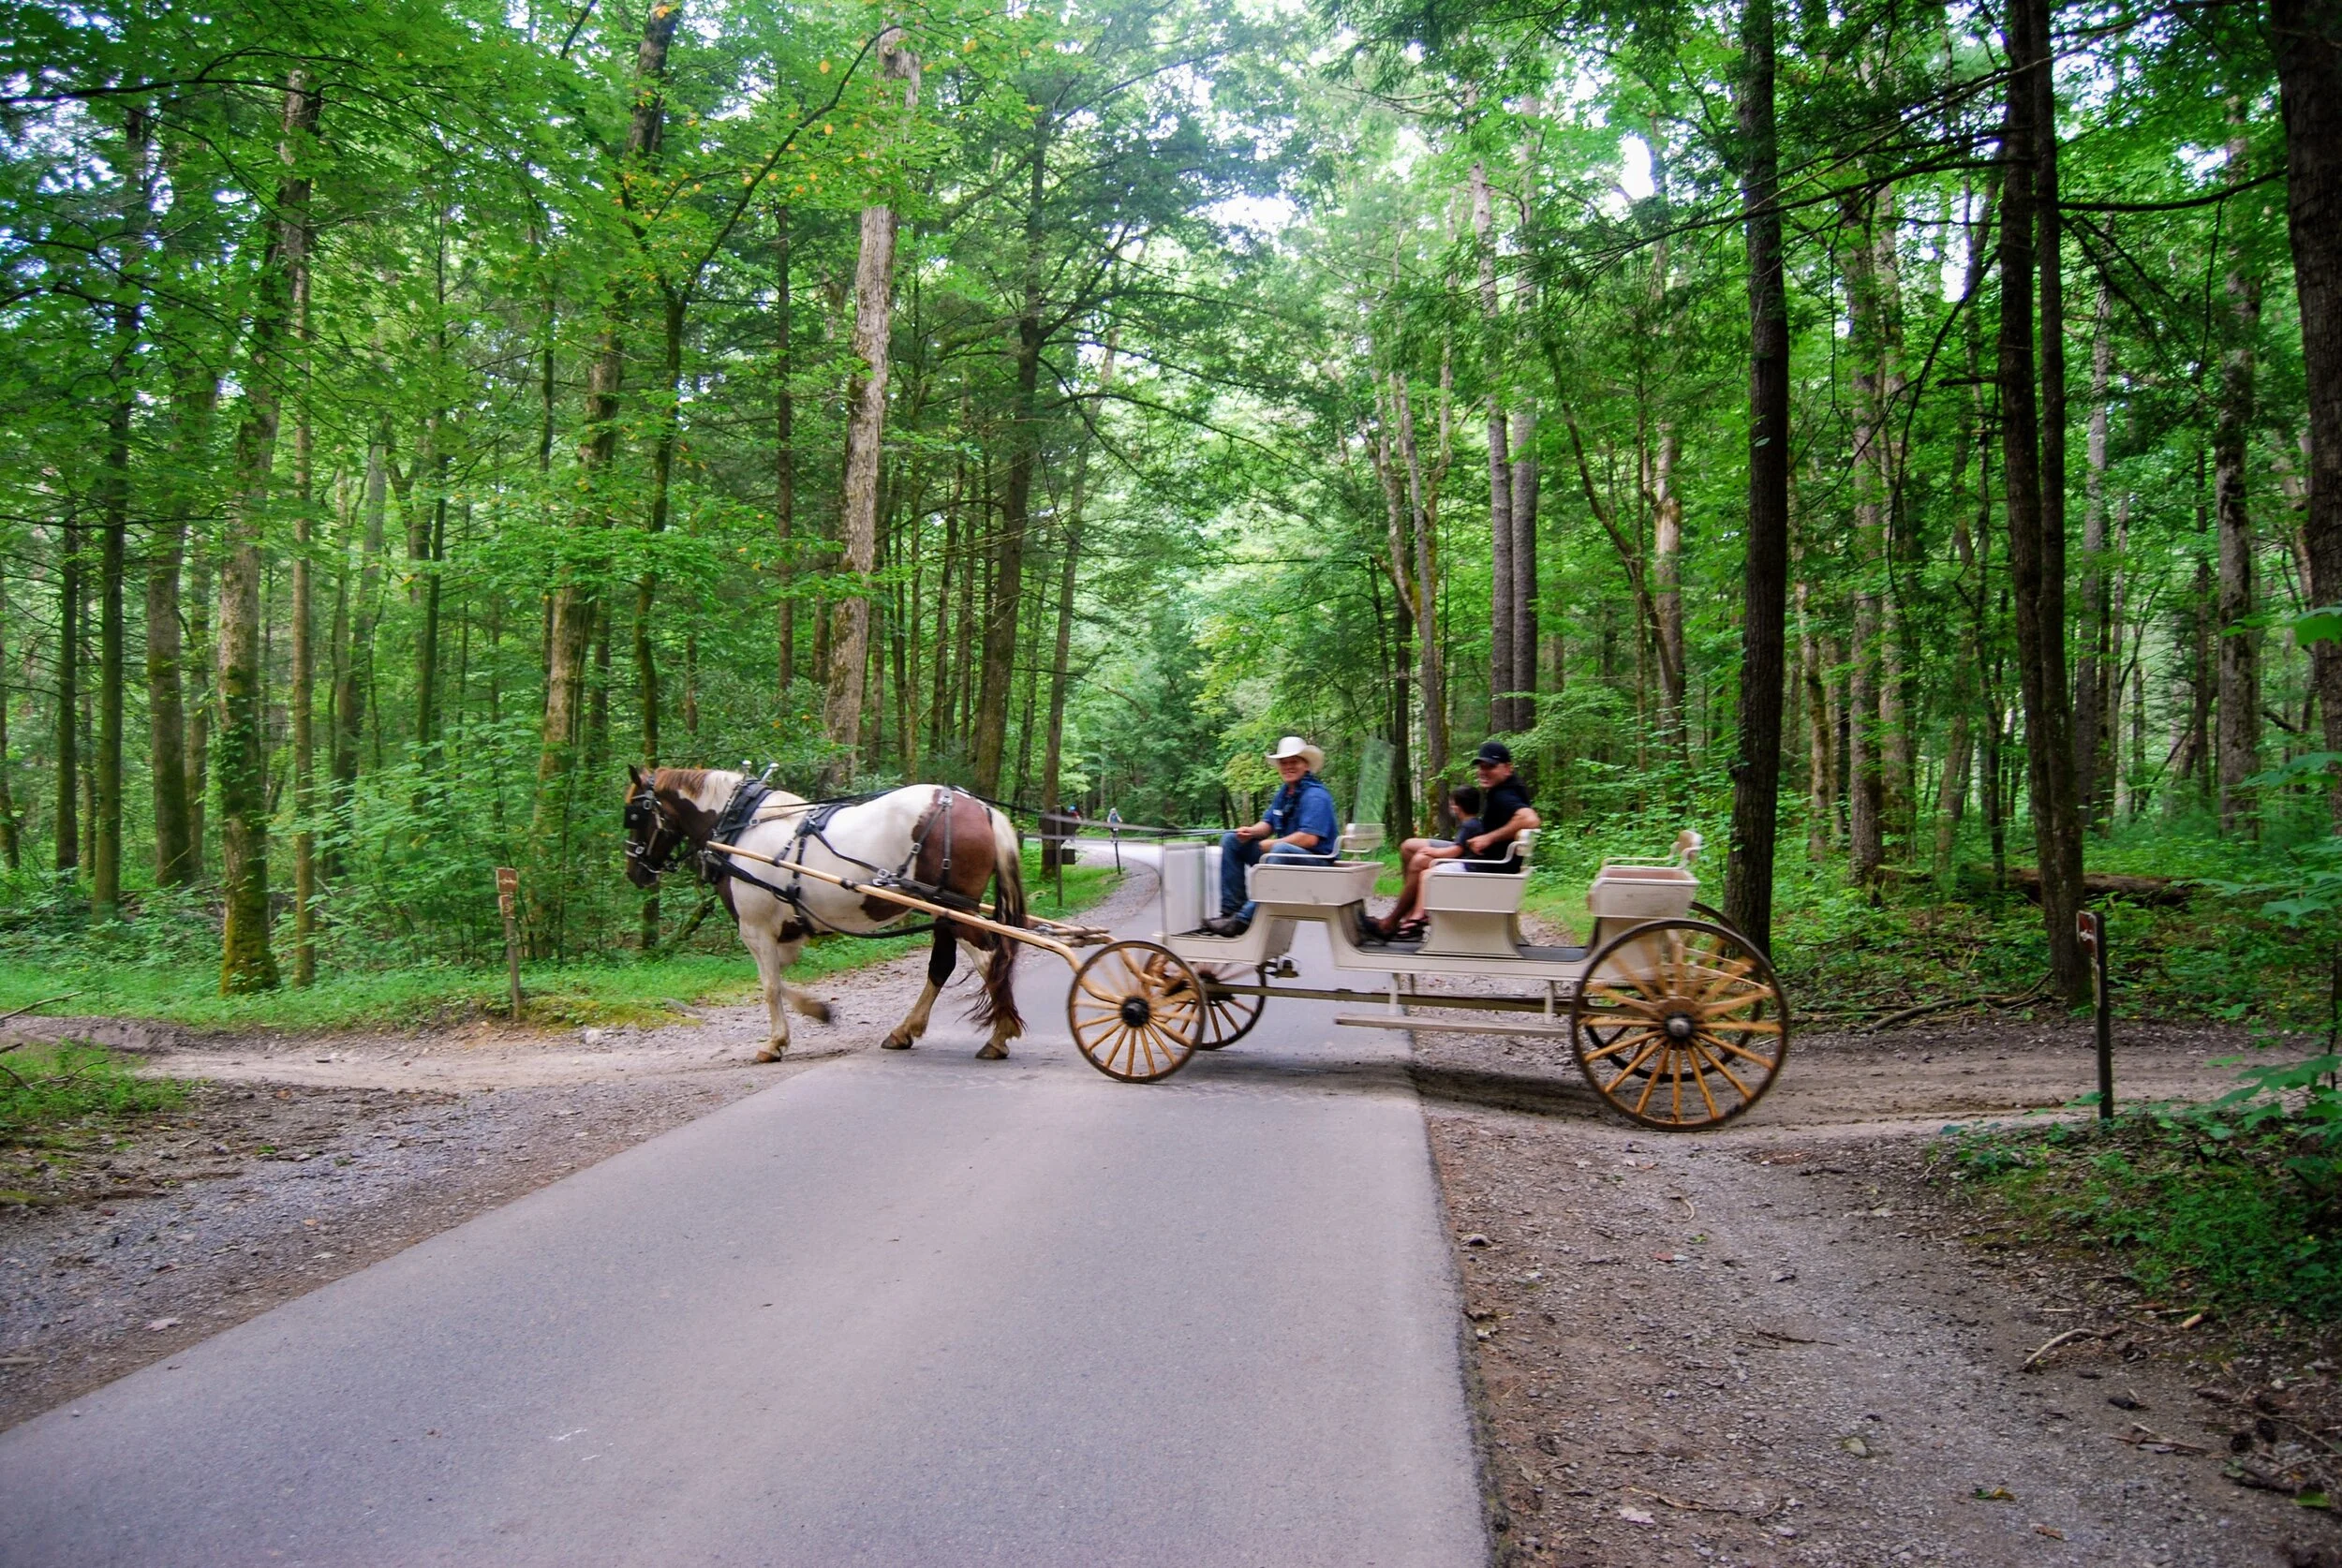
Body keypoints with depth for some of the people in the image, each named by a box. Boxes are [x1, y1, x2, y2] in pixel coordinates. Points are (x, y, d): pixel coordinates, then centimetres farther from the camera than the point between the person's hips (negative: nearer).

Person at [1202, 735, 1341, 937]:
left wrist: (1272, 844, -17)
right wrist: (1251, 832, -6)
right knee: (1230, 839, 6)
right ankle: (1231, 910, -6)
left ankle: (1244, 919, -41)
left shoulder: (1316, 795, -15)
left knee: (1281, 851, -42)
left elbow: (1309, 838, -26)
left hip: (1316, 860, -9)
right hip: (1284, 853, 10)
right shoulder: (1285, 791, 12)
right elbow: (1269, 823, 17)